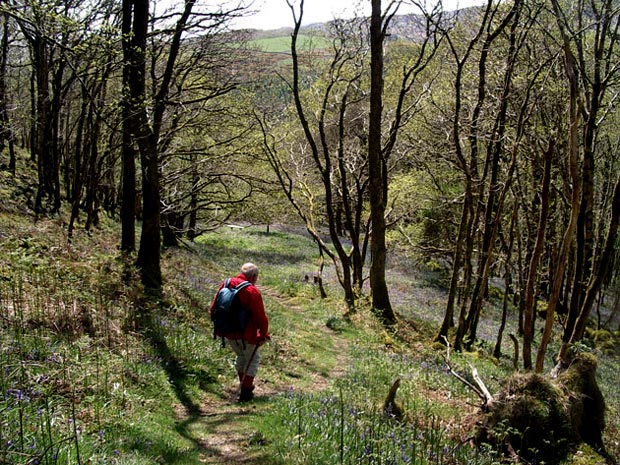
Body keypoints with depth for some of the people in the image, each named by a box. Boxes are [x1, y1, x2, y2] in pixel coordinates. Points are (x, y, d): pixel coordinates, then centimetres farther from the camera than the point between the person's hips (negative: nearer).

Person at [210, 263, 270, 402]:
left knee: (241, 355, 28)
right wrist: (263, 334, -3)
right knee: (253, 359, 13)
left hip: (228, 333, 6)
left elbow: (214, 309, 8)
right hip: (246, 335, -6)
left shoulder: (225, 285, 1)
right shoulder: (252, 291, -18)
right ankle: (245, 392, 10)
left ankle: (244, 385, 38)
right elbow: (261, 316, -17)